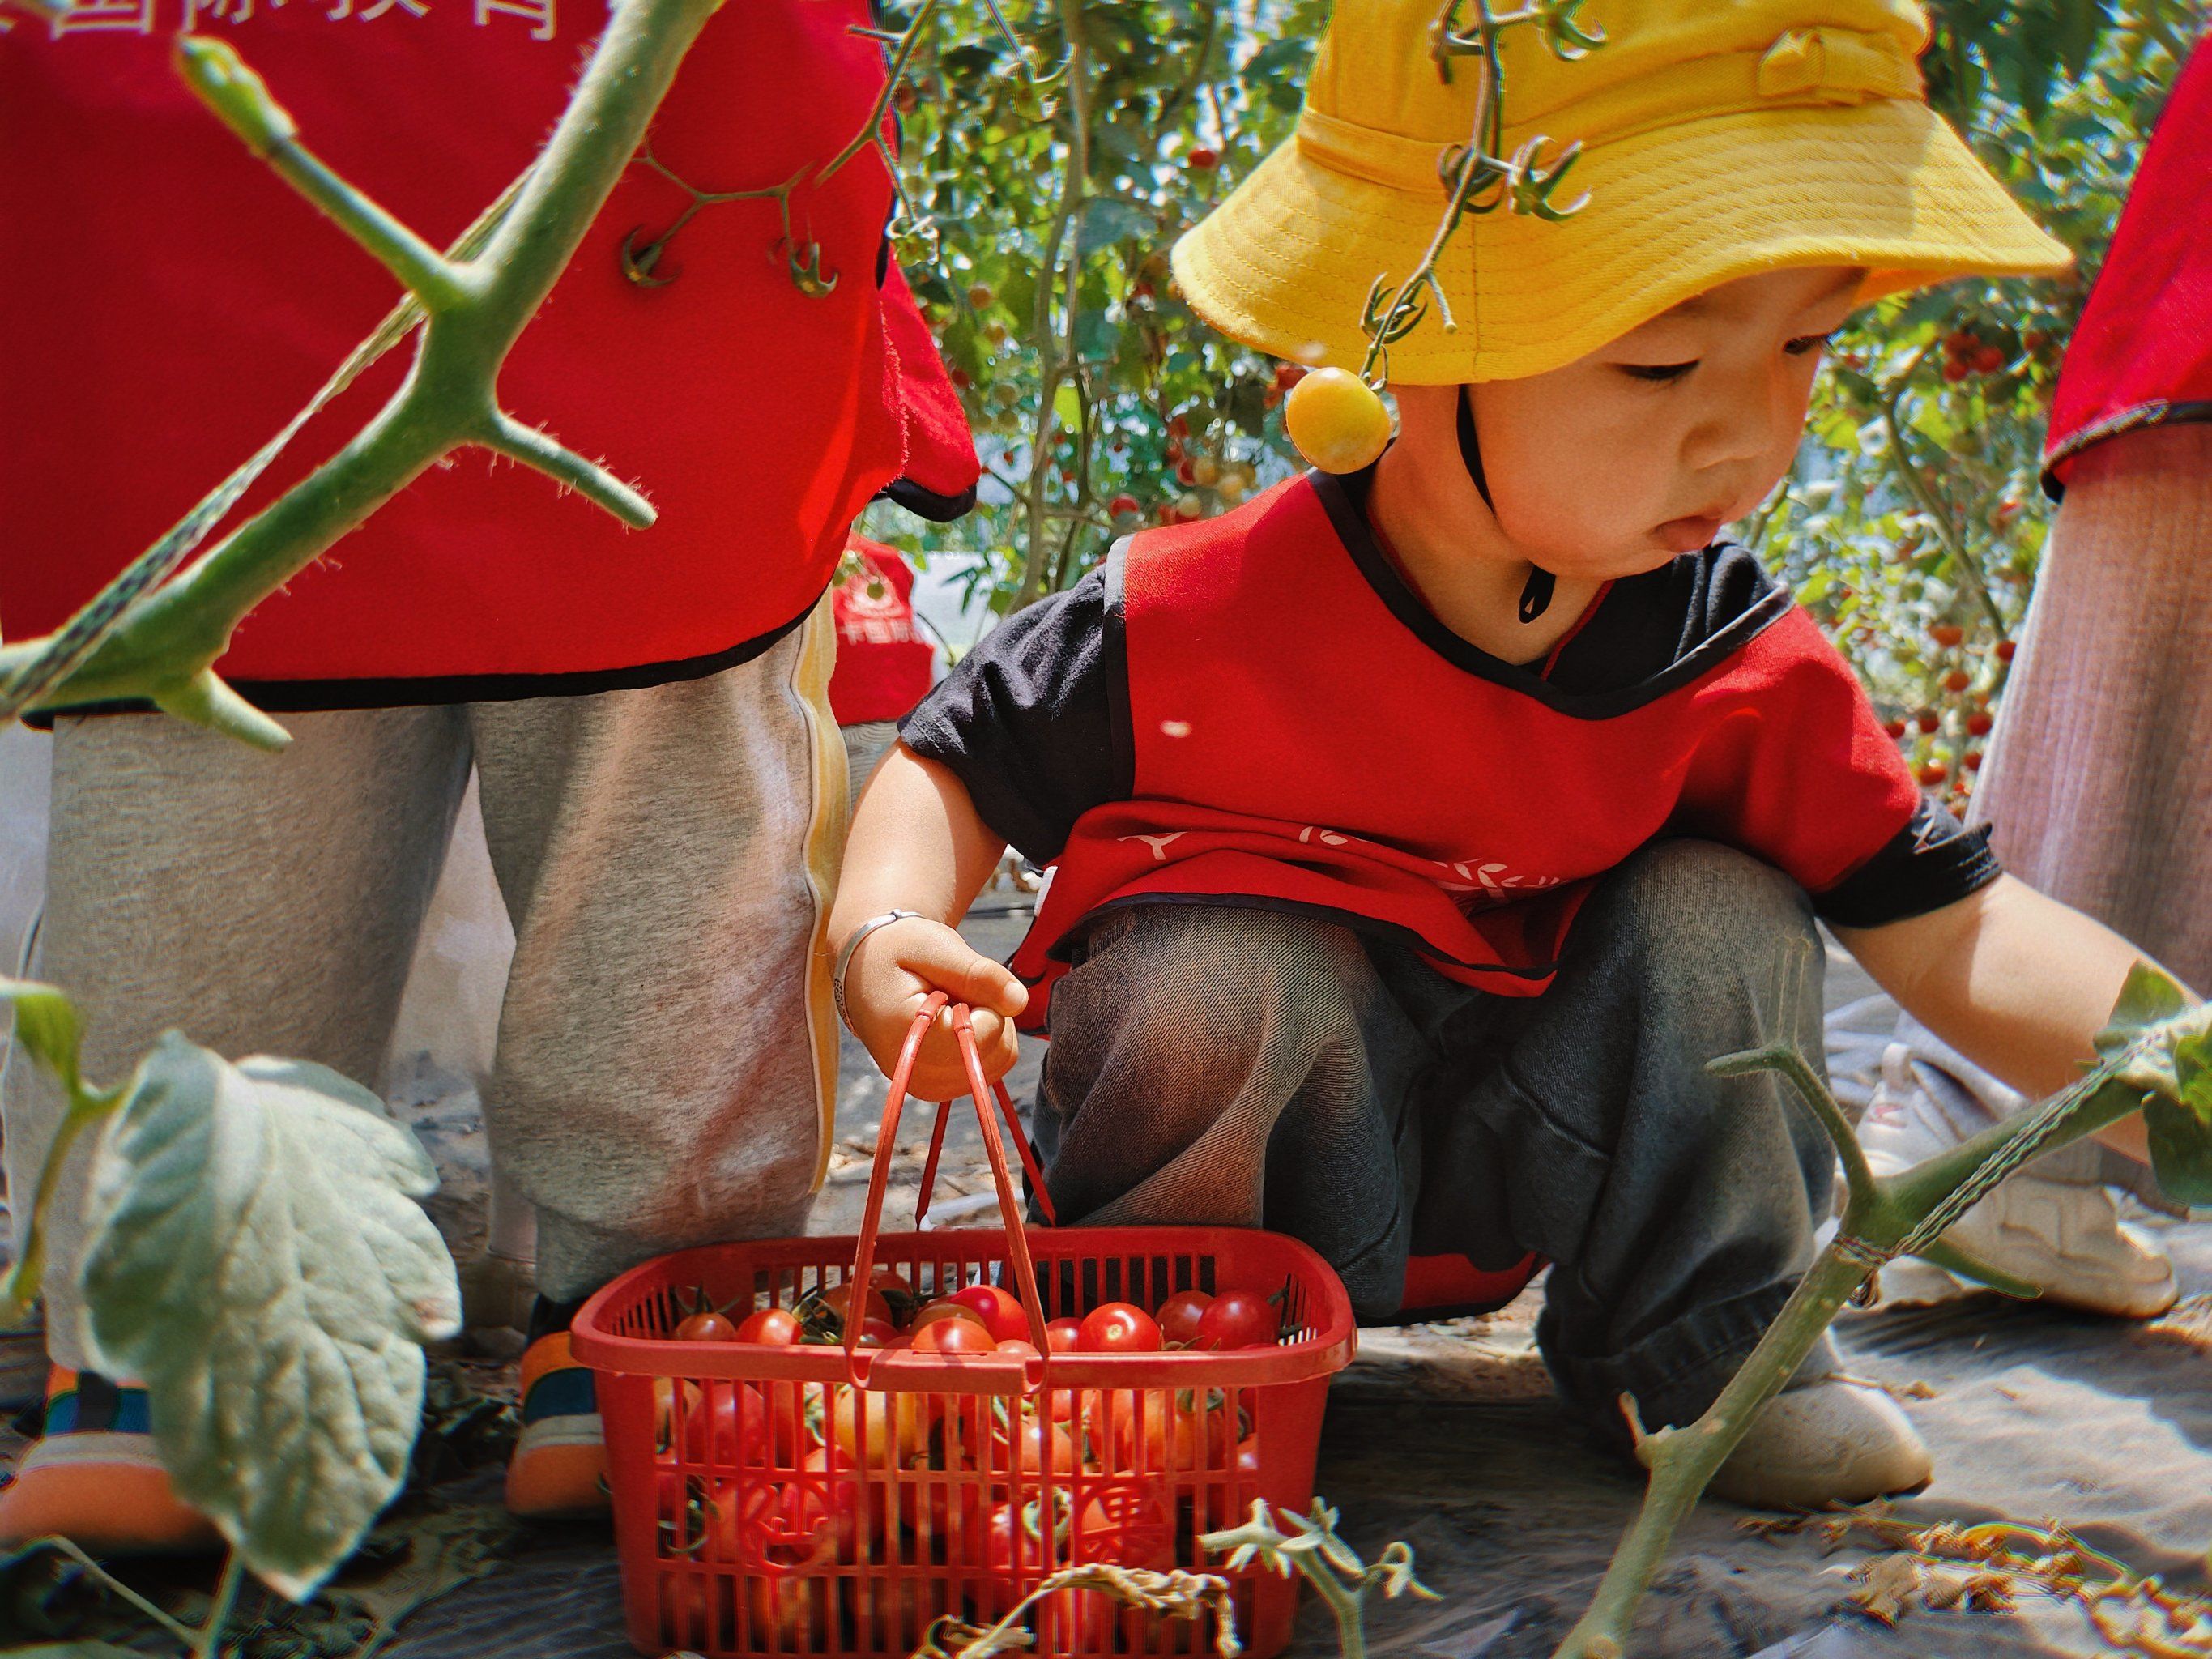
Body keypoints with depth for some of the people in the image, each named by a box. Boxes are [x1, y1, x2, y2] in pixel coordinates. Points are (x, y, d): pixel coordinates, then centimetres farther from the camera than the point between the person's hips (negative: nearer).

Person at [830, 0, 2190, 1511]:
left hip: (1505, 1180, 3)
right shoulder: (1191, 628, -24)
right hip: (1238, 1163, -3)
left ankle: (1695, 1351, 3)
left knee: (1717, 914, -17)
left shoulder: (1742, 667, -15)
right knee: (1232, 977, -33)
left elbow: (1949, 932, -13)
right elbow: (958, 767, -10)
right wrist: (886, 933, -30)